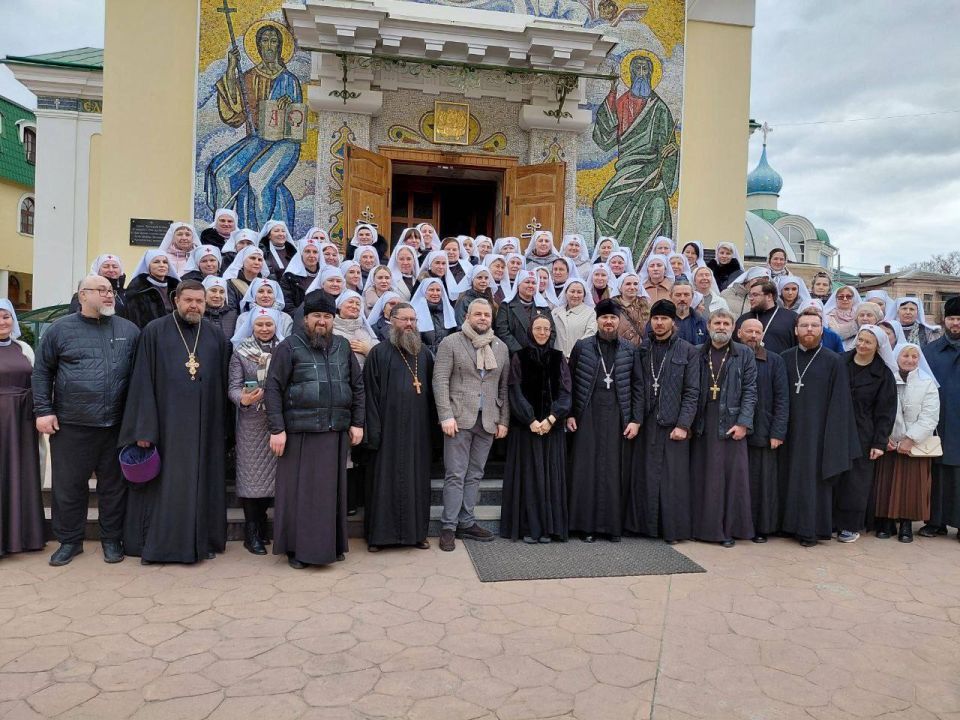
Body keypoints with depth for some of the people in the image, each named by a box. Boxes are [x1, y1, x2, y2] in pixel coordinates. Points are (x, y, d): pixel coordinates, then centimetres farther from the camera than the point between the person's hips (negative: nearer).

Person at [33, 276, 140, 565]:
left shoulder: (129, 330, 6)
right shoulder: (60, 329, 3)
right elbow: (42, 372, 5)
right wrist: (44, 411, -3)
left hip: (117, 424, 1)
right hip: (70, 424, -1)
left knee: (114, 485, 9)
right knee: (69, 485, 9)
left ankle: (112, 539, 23)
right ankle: (69, 540, 24)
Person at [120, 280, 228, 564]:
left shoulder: (216, 336, 7)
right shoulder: (155, 332, -1)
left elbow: (223, 384, 9)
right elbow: (142, 382, -4)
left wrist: (223, 427, 7)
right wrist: (144, 428, -10)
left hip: (204, 426, 3)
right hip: (165, 423, -2)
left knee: (202, 483, 8)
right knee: (162, 483, 4)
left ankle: (202, 541, 20)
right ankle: (154, 544, 17)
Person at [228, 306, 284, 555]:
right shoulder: (241, 351, 3)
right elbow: (233, 387, -2)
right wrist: (243, 399, -23)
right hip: (251, 421, -2)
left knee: (273, 471, 6)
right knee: (251, 472, 1)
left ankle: (261, 525, 23)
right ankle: (252, 532, 10)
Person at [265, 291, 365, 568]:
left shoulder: (343, 347, 9)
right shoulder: (289, 347, -2)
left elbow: (357, 386, 12)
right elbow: (273, 388, -5)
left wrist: (357, 423, 7)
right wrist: (277, 429, -11)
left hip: (336, 431, 4)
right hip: (300, 432, -3)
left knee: (332, 489, 10)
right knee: (299, 490, 4)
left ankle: (332, 544, 23)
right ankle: (297, 548, 17)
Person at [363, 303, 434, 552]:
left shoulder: (425, 354, 10)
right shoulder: (379, 353, -3)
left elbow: (431, 390, 13)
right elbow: (370, 393, -7)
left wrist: (432, 422, 7)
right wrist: (373, 430, -12)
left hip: (418, 430, 4)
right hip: (389, 428, -4)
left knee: (417, 479, 8)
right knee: (385, 480, 3)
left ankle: (416, 531, 19)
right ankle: (378, 534, 13)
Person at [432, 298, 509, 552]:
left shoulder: (501, 347, 12)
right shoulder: (450, 343, 0)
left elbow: (504, 387, 12)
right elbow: (440, 381, -6)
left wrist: (504, 420, 6)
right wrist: (446, 416, -13)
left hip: (488, 421, 4)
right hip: (459, 418, -4)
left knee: (474, 475, 10)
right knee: (455, 474, -2)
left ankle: (466, 522, 19)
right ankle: (448, 526, 8)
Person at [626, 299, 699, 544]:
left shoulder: (687, 351, 2)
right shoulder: (642, 350, 8)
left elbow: (692, 392, -2)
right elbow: (638, 388, 3)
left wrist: (683, 425, -10)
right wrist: (635, 419, -7)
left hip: (674, 424, -2)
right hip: (647, 423, 2)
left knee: (673, 477, 2)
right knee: (645, 475, 4)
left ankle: (673, 528, 12)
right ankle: (647, 525, 16)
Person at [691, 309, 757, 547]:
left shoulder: (744, 354, 5)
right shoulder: (698, 354, 9)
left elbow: (750, 390, 0)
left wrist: (743, 423, -9)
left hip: (731, 424, -1)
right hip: (703, 424, 2)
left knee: (732, 476, 1)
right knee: (702, 477, 5)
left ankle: (729, 529, 10)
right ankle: (703, 527, 15)